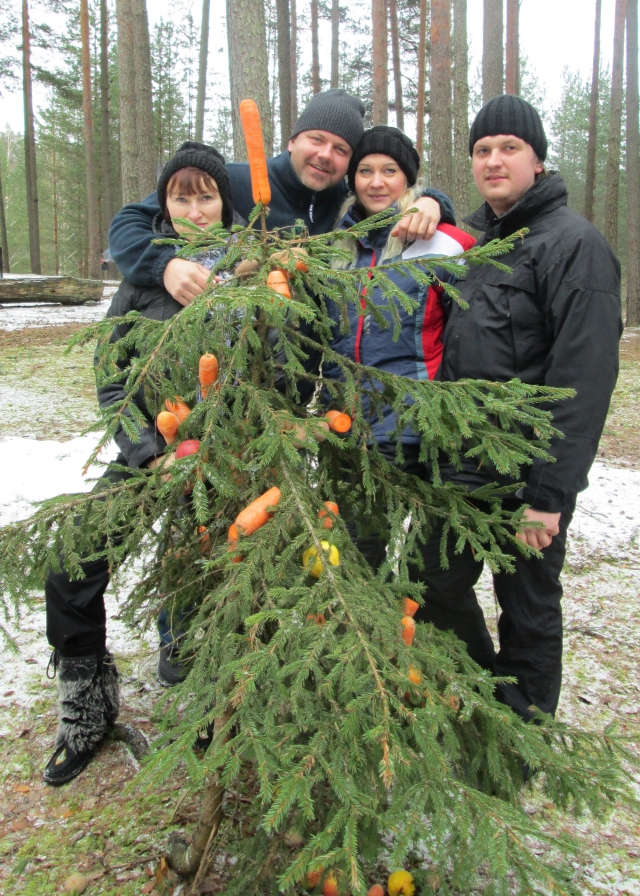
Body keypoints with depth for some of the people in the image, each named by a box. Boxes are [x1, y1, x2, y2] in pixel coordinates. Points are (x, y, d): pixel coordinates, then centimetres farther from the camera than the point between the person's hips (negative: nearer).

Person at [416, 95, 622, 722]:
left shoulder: (574, 243, -10)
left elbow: (584, 379, -18)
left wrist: (550, 493, -21)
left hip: (528, 478, -7)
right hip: (460, 466, 7)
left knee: (528, 611, 8)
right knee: (433, 584, 15)